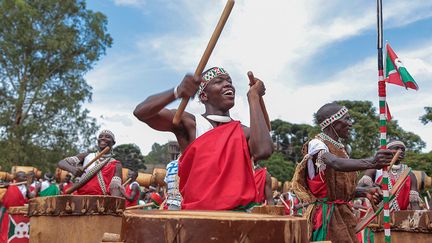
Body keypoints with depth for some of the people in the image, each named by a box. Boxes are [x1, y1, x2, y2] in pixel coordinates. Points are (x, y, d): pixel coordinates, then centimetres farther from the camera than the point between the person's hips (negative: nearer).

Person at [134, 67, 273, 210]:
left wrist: (254, 97, -5)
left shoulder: (244, 132, 9)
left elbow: (263, 151, -14)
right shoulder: (189, 124, 1)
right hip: (198, 209, -2)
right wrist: (177, 92, -29)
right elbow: (140, 112, -10)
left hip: (241, 208, 3)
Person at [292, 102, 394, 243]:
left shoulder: (339, 148, 13)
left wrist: (365, 192, -1)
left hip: (343, 213, 8)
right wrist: (370, 163, -48)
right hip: (325, 214, -8)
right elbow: (336, 164, -35)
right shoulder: (316, 144, -13)